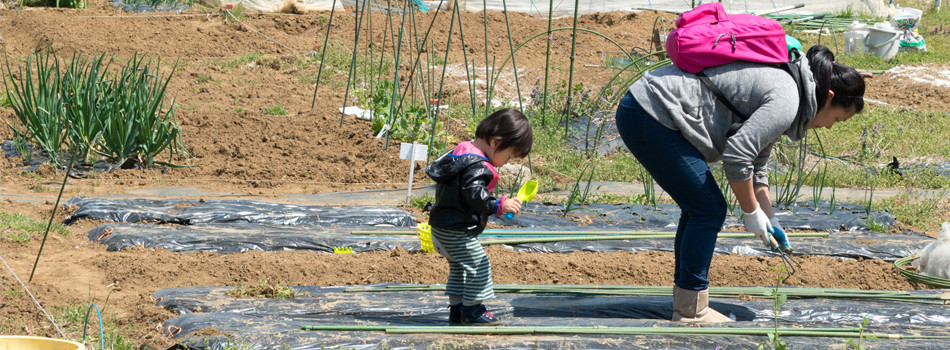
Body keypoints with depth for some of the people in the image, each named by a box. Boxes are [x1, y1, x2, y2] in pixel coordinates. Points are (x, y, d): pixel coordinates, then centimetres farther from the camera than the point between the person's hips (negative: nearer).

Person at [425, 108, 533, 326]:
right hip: (457, 231, -11)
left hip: (442, 226, 11)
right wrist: (499, 205, -37)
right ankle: (472, 311, 4)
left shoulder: (463, 153, 11)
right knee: (478, 266, -3)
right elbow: (474, 194, -34)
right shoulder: (477, 167, -22)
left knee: (459, 267, 21)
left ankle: (456, 308, 26)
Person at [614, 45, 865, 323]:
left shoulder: (779, 85, 18)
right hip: (653, 119, -11)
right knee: (709, 210, -4)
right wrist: (751, 212, -8)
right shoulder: (786, 102, -14)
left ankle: (686, 306, 21)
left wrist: (770, 220, 24)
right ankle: (691, 310, 1)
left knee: (699, 208, 17)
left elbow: (756, 168, 26)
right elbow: (737, 156, -21)